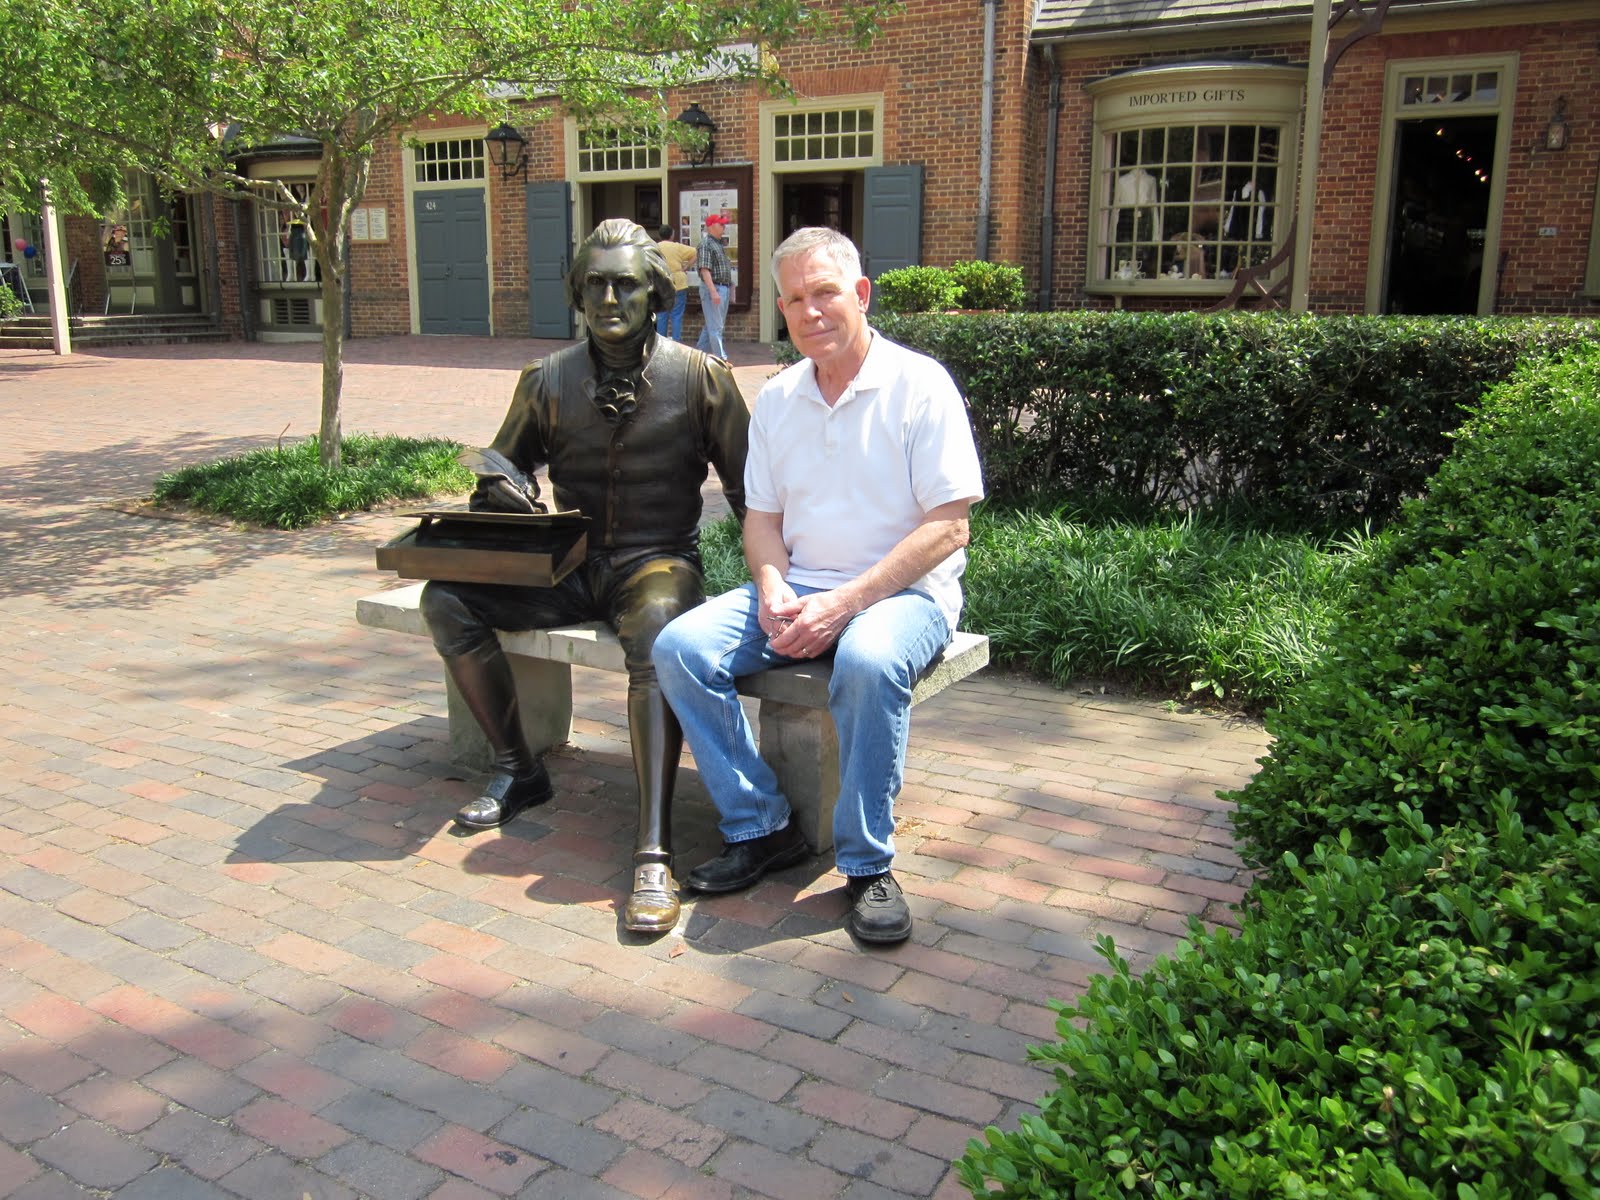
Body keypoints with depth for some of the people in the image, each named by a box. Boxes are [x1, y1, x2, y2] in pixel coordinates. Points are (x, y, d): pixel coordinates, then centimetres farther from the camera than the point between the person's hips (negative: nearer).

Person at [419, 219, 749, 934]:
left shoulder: (699, 377, 1)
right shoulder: (548, 380, 9)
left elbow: (746, 484, 3)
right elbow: (505, 460, 21)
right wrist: (502, 486, -5)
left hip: (657, 560, -4)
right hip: (568, 565, 4)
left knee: (657, 631, -38)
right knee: (446, 598, -16)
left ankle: (654, 850, -40)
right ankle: (517, 769, 0)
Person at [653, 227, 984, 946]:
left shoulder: (919, 385, -7)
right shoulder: (776, 398, 11)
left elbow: (947, 528, -13)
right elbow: (762, 515, 13)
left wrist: (845, 603, -21)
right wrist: (773, 591, -10)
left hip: (903, 591, -5)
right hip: (796, 590, 5)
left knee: (869, 661, -39)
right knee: (680, 647, -17)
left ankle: (867, 865, -19)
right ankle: (759, 829, -5)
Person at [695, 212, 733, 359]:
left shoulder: (719, 244, 17)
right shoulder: (705, 244, -12)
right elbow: (704, 270, -19)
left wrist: (730, 285, 20)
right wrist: (713, 292, -25)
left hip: (724, 288, 10)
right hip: (712, 288, -10)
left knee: (711, 325, 14)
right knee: (715, 327, -8)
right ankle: (721, 359, -9)